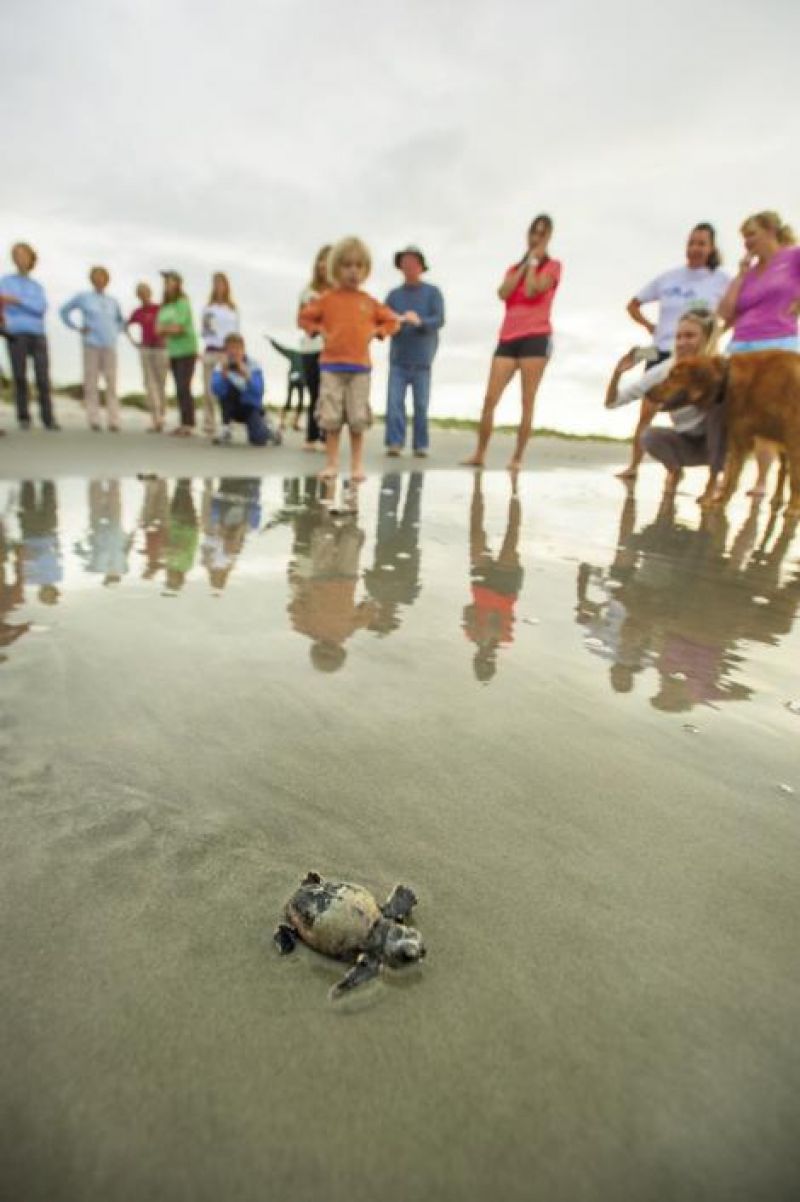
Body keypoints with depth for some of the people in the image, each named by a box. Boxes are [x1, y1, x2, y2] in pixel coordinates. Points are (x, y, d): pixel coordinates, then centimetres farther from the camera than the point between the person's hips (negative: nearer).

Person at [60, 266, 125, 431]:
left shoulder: (113, 302, 14)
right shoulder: (82, 297, 8)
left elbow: (121, 321, 31)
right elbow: (64, 311, 17)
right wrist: (77, 328, 5)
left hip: (109, 347, 2)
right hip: (91, 345, -2)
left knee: (111, 383, -7)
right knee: (91, 382, -4)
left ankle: (113, 421, -8)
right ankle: (94, 419, -2)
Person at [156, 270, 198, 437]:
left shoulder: (183, 302, -7)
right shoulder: (164, 306, 13)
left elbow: (179, 327, -14)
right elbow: (158, 328, 10)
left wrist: (164, 328, 2)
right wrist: (171, 328, -9)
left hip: (186, 350, -7)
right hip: (173, 351, 7)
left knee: (184, 388, -13)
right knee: (179, 389, 6)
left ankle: (189, 425, -12)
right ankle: (183, 423, 9)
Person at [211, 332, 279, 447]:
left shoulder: (253, 366, -13)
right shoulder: (221, 366, -10)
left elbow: (258, 392, -26)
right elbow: (216, 391, -24)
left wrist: (246, 376, -40)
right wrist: (223, 374, -38)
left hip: (251, 406, -1)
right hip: (233, 408, 1)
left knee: (258, 440, -21)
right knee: (226, 390, -30)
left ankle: (265, 426, 17)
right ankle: (226, 430, -17)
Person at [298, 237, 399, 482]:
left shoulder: (369, 301, 6)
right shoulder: (327, 298, 3)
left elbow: (392, 321, 14)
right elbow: (304, 317, 11)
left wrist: (375, 333, 0)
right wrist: (320, 331, -3)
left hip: (361, 367, 1)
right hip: (331, 365, -1)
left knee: (358, 419, 0)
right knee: (331, 418, -2)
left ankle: (357, 465, 9)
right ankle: (332, 463, 6)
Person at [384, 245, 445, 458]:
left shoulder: (432, 292, 4)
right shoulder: (394, 294, 10)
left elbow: (439, 320, -7)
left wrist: (420, 321, -24)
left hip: (422, 359, -1)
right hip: (398, 358, 2)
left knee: (421, 404, 1)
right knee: (394, 402, -8)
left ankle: (421, 445, 7)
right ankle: (394, 442, -6)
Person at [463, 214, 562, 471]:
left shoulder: (552, 266, 10)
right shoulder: (514, 269, 23)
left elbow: (532, 290, -9)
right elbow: (503, 293, 1)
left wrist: (534, 261, 3)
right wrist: (524, 264, 4)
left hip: (536, 337, -4)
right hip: (508, 338, 4)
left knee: (527, 401, -8)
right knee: (489, 399, -7)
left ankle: (518, 457, -5)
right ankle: (479, 454, -2)